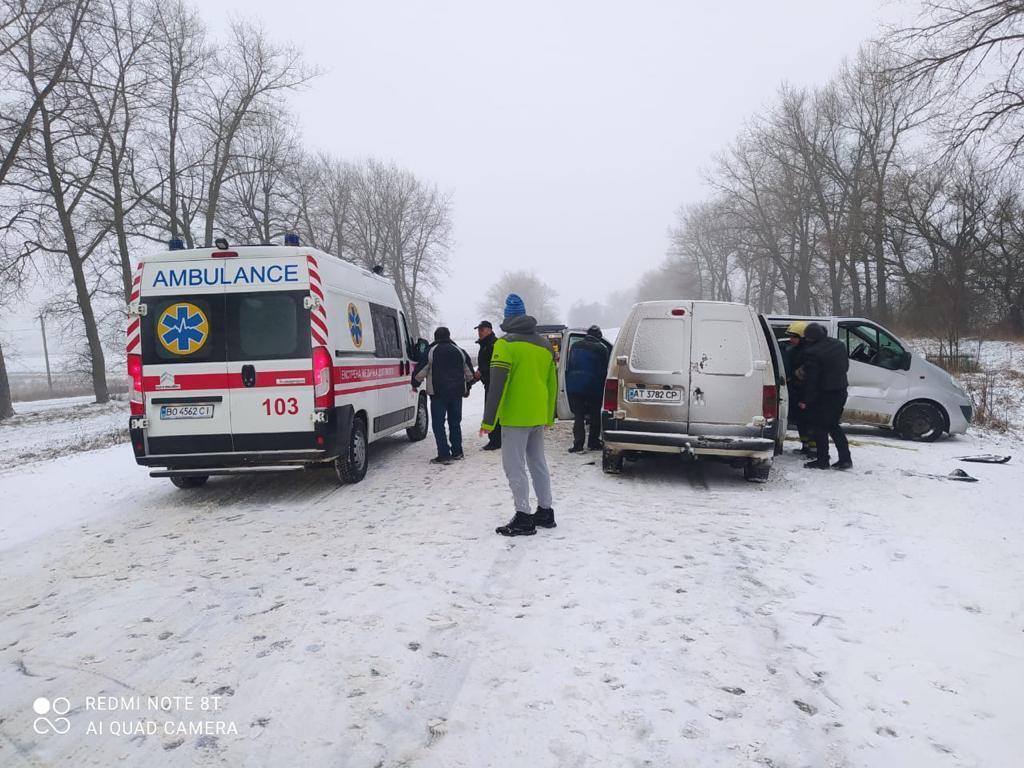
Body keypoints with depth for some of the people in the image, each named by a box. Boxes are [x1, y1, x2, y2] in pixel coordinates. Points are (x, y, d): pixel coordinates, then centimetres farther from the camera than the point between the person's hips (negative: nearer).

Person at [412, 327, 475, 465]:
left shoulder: (431, 351, -5)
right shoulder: (460, 351, 9)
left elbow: (420, 372, -6)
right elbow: (469, 374, 16)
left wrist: (415, 385, 13)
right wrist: (466, 388, 31)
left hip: (438, 393, -5)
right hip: (457, 393, 5)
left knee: (438, 424, -1)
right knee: (455, 423, 15)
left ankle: (444, 455, -7)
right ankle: (457, 452, 19)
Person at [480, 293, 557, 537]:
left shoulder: (505, 344, -11)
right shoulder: (545, 345, 11)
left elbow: (497, 385, -17)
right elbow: (552, 384, 15)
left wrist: (489, 420, -14)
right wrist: (549, 417, 23)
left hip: (515, 417, -7)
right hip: (538, 417, 7)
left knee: (515, 467, -1)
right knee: (538, 463, 17)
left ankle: (523, 518, -1)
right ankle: (545, 512, 23)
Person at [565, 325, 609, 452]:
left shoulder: (575, 346, 11)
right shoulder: (602, 348, -1)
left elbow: (568, 367, 13)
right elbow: (604, 370, 0)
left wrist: (568, 386, 17)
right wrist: (602, 387, 10)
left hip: (574, 386, 3)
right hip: (593, 388, -3)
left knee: (578, 415, 4)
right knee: (595, 415, 10)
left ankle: (578, 444, -3)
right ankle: (593, 443, 12)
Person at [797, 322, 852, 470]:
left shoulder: (812, 353, -20)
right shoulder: (839, 344, 6)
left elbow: (810, 379, -19)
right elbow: (846, 366, 17)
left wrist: (805, 400, -11)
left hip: (824, 395, -8)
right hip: (841, 391, 8)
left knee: (819, 427, 3)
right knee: (833, 425, 18)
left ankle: (822, 460, 7)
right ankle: (845, 458, 17)